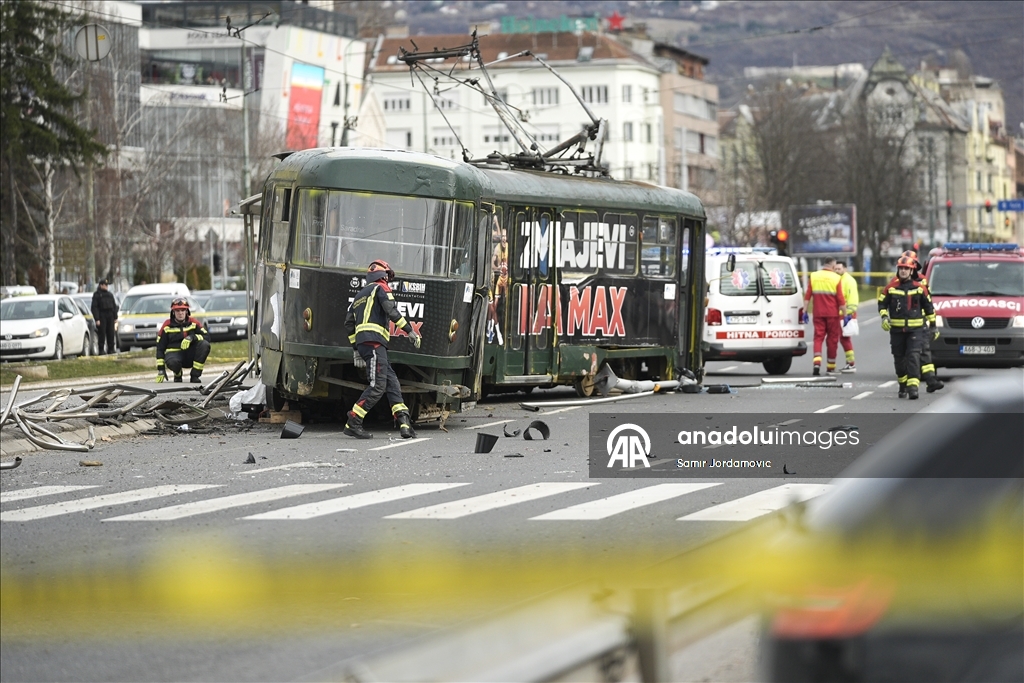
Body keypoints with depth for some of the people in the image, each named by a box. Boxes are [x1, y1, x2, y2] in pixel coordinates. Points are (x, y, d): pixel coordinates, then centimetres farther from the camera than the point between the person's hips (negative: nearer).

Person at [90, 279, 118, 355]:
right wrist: (97, 319, -14)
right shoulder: (96, 294, 0)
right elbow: (94, 308, -5)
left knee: (111, 334, 3)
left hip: (110, 316, 5)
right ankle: (101, 350, -5)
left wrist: (115, 317, 11)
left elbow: (114, 306, 19)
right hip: (102, 316, -5)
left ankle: (111, 349, 8)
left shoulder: (110, 294, 17)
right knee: (102, 334, -8)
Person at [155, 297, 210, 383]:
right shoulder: (167, 326, -1)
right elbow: (160, 348, 0)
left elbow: (206, 336, -6)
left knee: (205, 345, -26)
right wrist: (160, 369, -7)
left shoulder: (193, 322, 3)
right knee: (173, 362, -40)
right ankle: (178, 375, -1)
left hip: (190, 355, 3)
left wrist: (192, 337, -25)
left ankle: (195, 375, -16)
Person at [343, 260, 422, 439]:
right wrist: (410, 330, -9)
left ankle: (404, 423, -4)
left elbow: (349, 323, 27)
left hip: (362, 343, 9)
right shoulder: (381, 288, 4)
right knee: (377, 386, -13)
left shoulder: (360, 295, 28)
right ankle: (352, 424, -16)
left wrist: (356, 348, 29)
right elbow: (392, 312, -11)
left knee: (391, 382, 5)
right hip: (374, 340, -9)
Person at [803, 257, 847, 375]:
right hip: (832, 314, -2)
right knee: (832, 339, 8)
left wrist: (805, 312, 6)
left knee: (818, 337, 2)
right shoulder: (835, 278, -5)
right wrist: (845, 315, -1)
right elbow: (841, 300, -7)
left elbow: (807, 296, 1)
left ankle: (817, 362, -21)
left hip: (818, 313, 2)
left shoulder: (814, 276, 3)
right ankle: (831, 367, 15)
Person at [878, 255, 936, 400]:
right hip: (896, 329, 2)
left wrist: (932, 325, 15)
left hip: (915, 329, -2)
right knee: (899, 360, 10)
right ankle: (903, 386, 28)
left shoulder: (919, 288, 1)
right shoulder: (891, 287, 2)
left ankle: (913, 387, -20)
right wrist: (884, 317, -10)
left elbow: (928, 306, 12)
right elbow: (882, 303, 9)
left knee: (913, 357, -15)